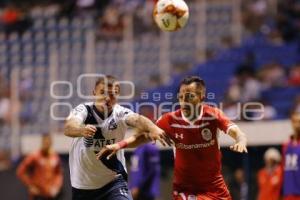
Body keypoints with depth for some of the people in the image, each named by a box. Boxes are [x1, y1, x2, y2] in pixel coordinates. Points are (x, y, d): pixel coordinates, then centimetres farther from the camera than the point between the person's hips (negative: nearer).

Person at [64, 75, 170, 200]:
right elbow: (69, 128, -33)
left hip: (114, 182, -1)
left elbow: (136, 119, -31)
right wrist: (82, 130, -57)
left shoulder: (120, 113, -9)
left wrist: (152, 128, -54)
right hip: (82, 186, 1)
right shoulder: (83, 110, -12)